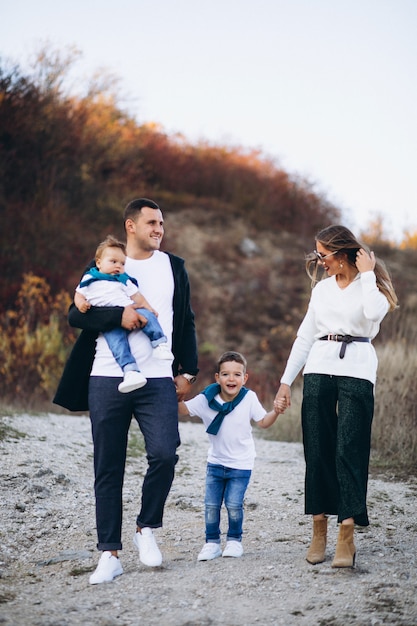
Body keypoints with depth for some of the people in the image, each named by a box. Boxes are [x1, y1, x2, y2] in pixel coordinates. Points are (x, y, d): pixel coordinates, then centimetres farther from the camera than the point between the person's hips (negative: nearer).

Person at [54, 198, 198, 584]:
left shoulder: (173, 267, 14)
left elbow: (185, 323, 16)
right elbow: (76, 314, 0)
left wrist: (187, 371, 9)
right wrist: (119, 315, -15)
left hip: (158, 381, 1)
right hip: (107, 380, 0)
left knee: (164, 455, -17)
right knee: (108, 469, 2)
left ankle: (146, 529, 7)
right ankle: (110, 554, 9)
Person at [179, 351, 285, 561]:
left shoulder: (249, 398, -8)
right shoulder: (207, 399, -8)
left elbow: (263, 422, -1)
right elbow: (183, 409, -6)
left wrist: (275, 412, -19)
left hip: (241, 464, -2)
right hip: (215, 462, 2)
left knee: (234, 504, -8)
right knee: (211, 505, 0)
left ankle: (234, 540, 13)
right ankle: (212, 542, 14)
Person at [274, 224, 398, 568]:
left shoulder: (370, 284, 3)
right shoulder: (322, 288, 17)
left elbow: (374, 313, -20)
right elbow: (305, 336, 18)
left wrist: (367, 273, -8)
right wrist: (286, 381, 13)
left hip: (357, 372, -5)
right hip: (318, 370, 5)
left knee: (349, 451, -9)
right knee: (318, 450, 2)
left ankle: (347, 537, -9)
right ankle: (319, 531, 9)